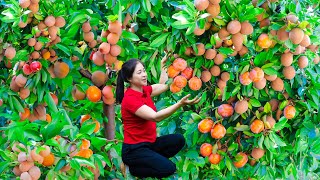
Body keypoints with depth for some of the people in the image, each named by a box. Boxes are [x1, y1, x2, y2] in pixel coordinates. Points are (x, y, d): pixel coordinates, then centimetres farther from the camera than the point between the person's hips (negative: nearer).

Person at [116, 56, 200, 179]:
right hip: (134, 150, -9)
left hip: (148, 143, 9)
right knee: (168, 168, -23)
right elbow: (155, 117, -32)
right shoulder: (130, 99, -23)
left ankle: (149, 160, 4)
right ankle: (135, 168, -1)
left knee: (178, 140, -2)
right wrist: (180, 104, -41)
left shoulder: (143, 90, 4)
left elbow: (163, 86, 25)